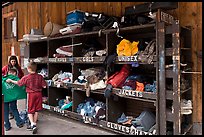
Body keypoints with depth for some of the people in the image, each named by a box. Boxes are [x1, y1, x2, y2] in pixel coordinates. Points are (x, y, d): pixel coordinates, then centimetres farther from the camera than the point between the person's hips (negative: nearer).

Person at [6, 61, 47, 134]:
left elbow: (18, 83, 0)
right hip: (38, 94, 3)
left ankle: (32, 124, -9)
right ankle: (34, 124, 26)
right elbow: (44, 86, -7)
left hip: (31, 94, -3)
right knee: (36, 110, 14)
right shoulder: (40, 76, -9)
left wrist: (10, 80, 15)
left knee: (30, 110, 7)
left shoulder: (26, 77, -14)